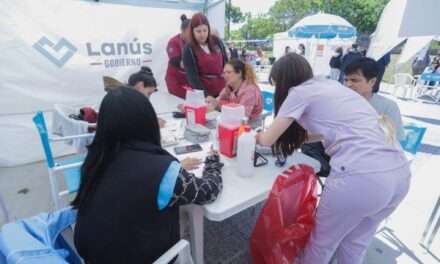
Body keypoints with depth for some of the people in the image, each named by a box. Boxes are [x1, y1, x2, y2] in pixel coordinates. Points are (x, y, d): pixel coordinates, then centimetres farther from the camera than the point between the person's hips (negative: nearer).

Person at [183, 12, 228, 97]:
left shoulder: (216, 41, 2)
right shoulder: (189, 50, -9)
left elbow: (226, 63, 9)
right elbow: (192, 76, -14)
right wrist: (205, 95, -24)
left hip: (223, 90, 4)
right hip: (205, 92, -4)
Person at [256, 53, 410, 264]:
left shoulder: (300, 92, 0)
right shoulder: (330, 85, 22)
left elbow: (268, 139, 5)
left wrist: (256, 136, 26)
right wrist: (295, 136, 34)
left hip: (359, 177, -8)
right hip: (399, 173, 8)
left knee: (322, 240, 20)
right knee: (355, 241, 29)